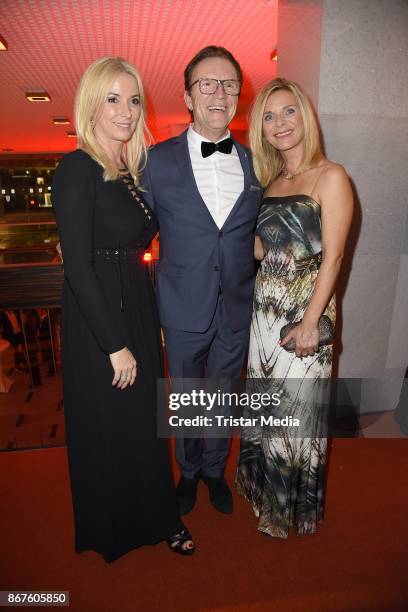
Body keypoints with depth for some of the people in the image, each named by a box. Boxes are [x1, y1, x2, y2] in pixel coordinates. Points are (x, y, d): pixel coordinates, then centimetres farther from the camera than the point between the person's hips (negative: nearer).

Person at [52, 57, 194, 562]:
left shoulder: (129, 169, 10)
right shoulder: (78, 169, -15)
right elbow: (77, 266, -20)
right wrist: (115, 345, -19)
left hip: (137, 307, 8)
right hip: (98, 318, -8)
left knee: (145, 418, 20)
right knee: (111, 427, 11)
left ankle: (154, 515, 44)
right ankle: (116, 529, 40)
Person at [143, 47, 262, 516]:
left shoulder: (255, 162, 2)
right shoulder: (159, 160, -5)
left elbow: (257, 233, 10)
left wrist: (258, 293, 4)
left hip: (238, 310, 2)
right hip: (184, 309, -2)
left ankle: (215, 469, 46)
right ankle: (188, 471, 46)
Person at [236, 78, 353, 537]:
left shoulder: (330, 177, -8)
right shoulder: (270, 181, 12)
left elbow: (332, 258, -14)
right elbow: (265, 249, 10)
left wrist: (310, 322, -18)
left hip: (304, 312, -6)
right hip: (265, 309, 6)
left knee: (297, 409, 9)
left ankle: (297, 506, 36)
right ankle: (268, 494, 42)